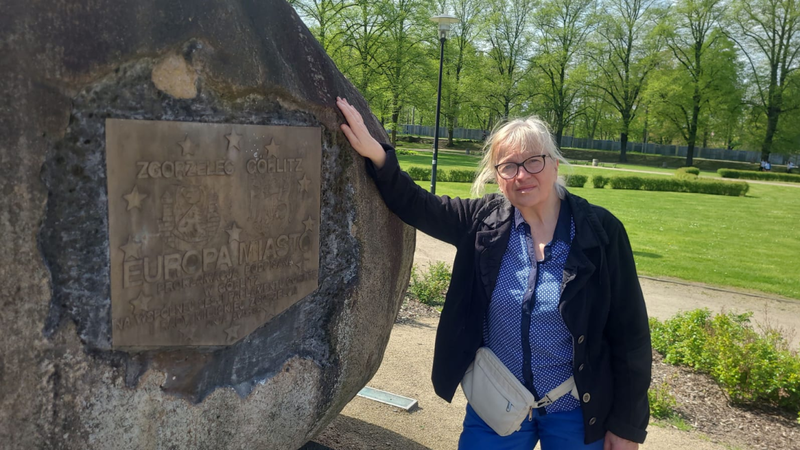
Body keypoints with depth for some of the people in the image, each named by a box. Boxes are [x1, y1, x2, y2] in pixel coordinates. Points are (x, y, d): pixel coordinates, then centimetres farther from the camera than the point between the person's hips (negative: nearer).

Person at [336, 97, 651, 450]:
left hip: (576, 414, -1)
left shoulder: (600, 231, -14)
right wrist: (375, 154, -27)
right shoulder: (485, 220, -6)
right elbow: (415, 204, -9)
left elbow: (630, 336, -9)